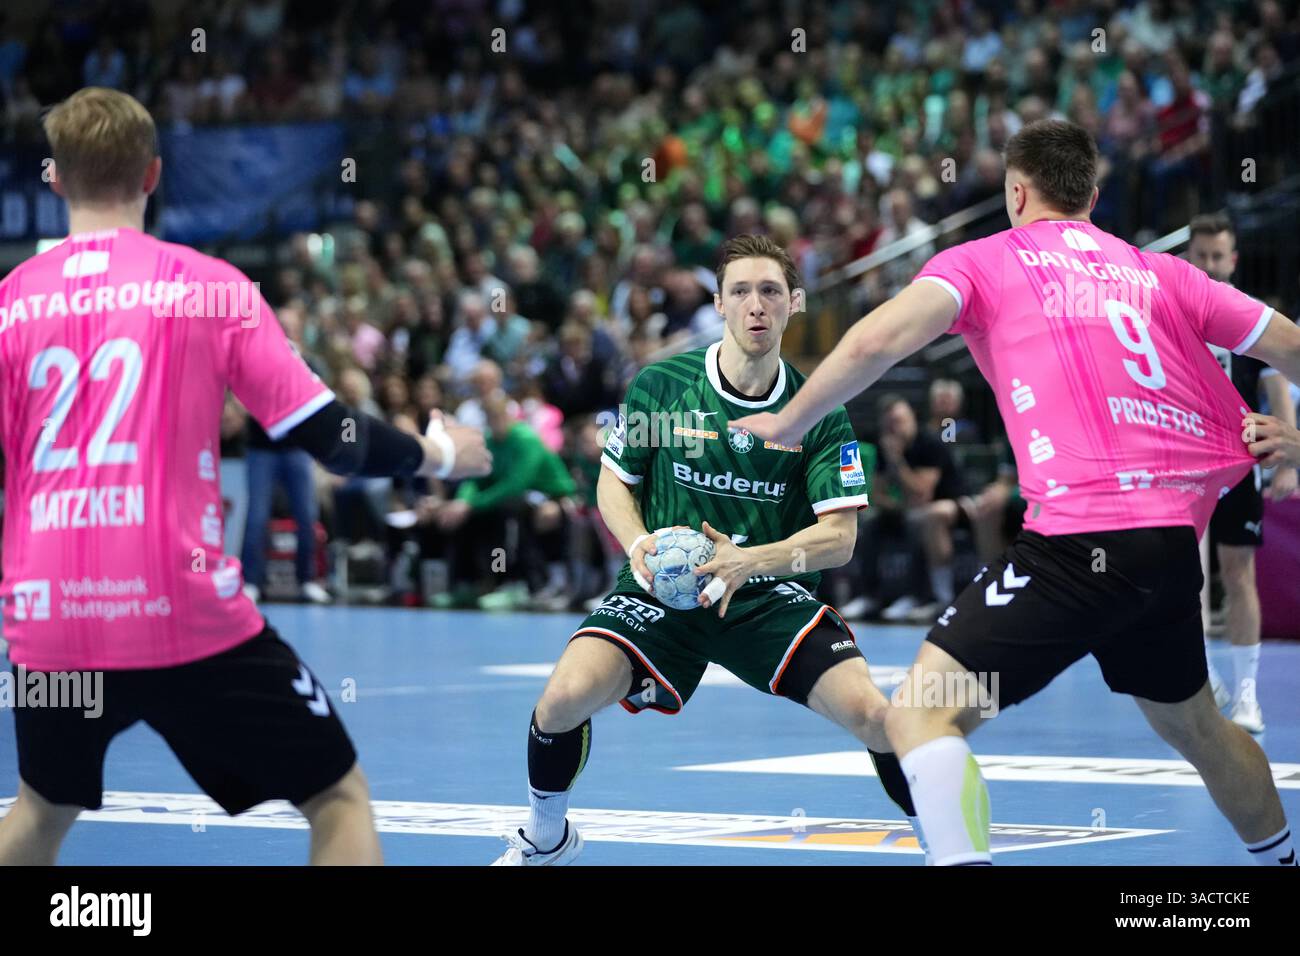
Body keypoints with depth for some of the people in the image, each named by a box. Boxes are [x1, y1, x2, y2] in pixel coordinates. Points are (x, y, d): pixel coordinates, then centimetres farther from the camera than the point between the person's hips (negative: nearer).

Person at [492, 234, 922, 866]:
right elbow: (613, 482, 6)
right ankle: (545, 838, 7)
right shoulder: (659, 385, -5)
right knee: (565, 696, -24)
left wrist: (750, 561, -25)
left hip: (770, 595, 0)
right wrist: (639, 543, -15)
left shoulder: (819, 414, -5)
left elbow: (839, 538, -8)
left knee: (871, 713, -22)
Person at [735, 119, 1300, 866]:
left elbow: (881, 338, -11)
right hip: (1174, 538, 6)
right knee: (1194, 726, 30)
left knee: (923, 713, -9)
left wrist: (789, 424, 2)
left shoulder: (985, 260, 6)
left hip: (1080, 541, -6)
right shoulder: (1159, 272, 18)